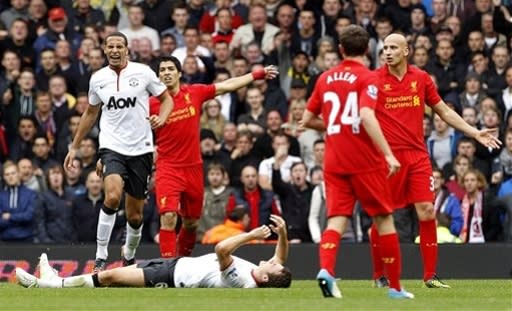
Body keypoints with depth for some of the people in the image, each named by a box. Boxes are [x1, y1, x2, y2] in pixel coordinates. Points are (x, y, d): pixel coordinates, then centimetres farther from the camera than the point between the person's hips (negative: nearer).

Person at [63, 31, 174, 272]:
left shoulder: (142, 72, -1)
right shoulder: (98, 79, 6)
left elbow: (167, 99, 8)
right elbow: (91, 113, 20)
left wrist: (161, 118, -13)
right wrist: (75, 146, 21)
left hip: (141, 150, 0)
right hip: (111, 146, 0)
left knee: (135, 215, 6)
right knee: (112, 196, -27)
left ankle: (129, 256, 33)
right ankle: (100, 257, -18)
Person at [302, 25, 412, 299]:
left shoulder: (325, 78, 9)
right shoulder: (365, 78, -7)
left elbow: (307, 120, 15)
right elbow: (367, 117, -22)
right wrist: (388, 154, -23)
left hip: (334, 161, 4)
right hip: (364, 161, -4)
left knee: (337, 219, -2)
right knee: (384, 218, 8)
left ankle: (326, 269, -29)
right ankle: (395, 286, 12)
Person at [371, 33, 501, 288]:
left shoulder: (421, 78, 8)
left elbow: (444, 111, 17)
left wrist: (475, 133, 14)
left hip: (417, 156, 3)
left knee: (427, 212, -4)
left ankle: (430, 276, 3)